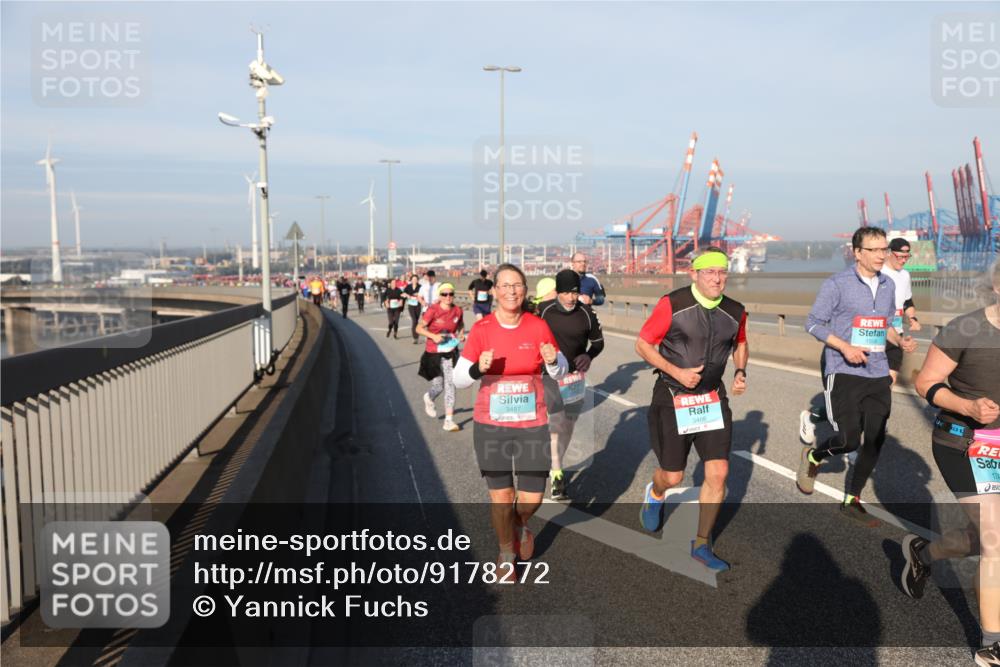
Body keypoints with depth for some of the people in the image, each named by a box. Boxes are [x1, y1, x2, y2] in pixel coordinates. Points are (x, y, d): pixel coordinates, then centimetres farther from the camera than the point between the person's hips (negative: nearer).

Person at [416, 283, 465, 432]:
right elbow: (419, 328, -10)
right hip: (434, 353, -3)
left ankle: (449, 420, -1)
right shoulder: (433, 310, -14)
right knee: (438, 386, 7)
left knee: (450, 385, -5)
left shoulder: (457, 311, -2)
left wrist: (461, 334, 0)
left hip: (451, 353, 3)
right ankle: (429, 399, 44)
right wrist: (433, 336, -23)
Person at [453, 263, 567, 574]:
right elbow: (458, 379, -5)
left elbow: (559, 372, 3)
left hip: (532, 424, 1)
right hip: (491, 425, -1)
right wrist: (478, 368, -25)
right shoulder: (481, 329, -8)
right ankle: (506, 552, 35)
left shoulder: (538, 326, -5)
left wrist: (553, 361, -19)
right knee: (500, 496, 6)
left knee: (532, 497, 3)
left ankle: (520, 525, 41)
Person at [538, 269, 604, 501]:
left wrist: (589, 355, -13)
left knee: (568, 425, 14)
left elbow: (598, 341, 6)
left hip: (576, 376, 3)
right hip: (549, 375, -3)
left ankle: (555, 466, 34)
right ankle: (556, 476, -9)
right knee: (556, 423, -14)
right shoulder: (543, 310, -14)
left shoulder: (586, 313, -8)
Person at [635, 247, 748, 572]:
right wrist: (676, 372, -18)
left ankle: (702, 545, 16)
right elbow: (643, 344, -9)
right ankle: (655, 495, 43)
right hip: (672, 398, -3)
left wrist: (740, 371, 1)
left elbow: (740, 344, 20)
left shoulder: (735, 311, -1)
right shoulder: (672, 304, -14)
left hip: (713, 398, 4)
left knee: (718, 473, -2)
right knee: (673, 477, 4)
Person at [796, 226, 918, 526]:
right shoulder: (837, 284, -8)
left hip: (878, 375, 6)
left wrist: (900, 340, 1)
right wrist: (845, 347, -19)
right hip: (844, 374, -6)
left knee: (875, 441, 6)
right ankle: (813, 457, 26)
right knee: (848, 440, -9)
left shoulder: (888, 285, 10)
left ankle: (852, 501, 22)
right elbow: (813, 323, -7)